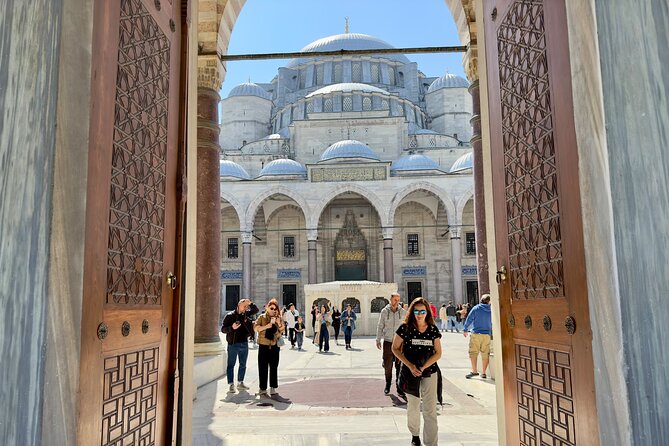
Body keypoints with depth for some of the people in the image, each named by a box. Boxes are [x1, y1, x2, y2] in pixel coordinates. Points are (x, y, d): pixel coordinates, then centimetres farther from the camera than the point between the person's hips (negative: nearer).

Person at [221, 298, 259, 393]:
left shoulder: (246, 314, 8)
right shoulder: (230, 316, -6)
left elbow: (256, 310, 14)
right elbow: (223, 329, -6)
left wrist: (250, 303, -3)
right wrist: (232, 328, -24)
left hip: (244, 343, 5)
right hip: (233, 344, -5)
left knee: (243, 365, 12)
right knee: (231, 365, 1)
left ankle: (240, 383, 24)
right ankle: (231, 385, 6)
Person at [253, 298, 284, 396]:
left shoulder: (279, 319, 9)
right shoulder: (262, 317, 3)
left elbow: (282, 331, 8)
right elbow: (256, 328, -8)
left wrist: (279, 324, -9)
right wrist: (267, 326, -18)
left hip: (274, 346, 2)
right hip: (263, 346, -2)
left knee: (274, 368, 6)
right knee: (263, 368, 1)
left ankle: (273, 388, 15)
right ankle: (263, 389, 9)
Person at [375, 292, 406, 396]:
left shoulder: (403, 312, 2)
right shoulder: (384, 311, 1)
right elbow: (380, 326, 7)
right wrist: (378, 340, 4)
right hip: (387, 342, 0)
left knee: (400, 366, -1)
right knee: (387, 366, 7)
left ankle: (399, 388, 8)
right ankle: (387, 386, 23)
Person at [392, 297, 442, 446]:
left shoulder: (433, 330, -4)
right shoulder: (405, 328, -9)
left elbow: (438, 353, -2)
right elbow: (395, 348, -4)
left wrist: (423, 367, -14)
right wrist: (410, 365, -13)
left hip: (429, 372, 0)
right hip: (410, 372, 0)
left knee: (430, 410, -4)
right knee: (413, 407, 16)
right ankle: (415, 434, 42)